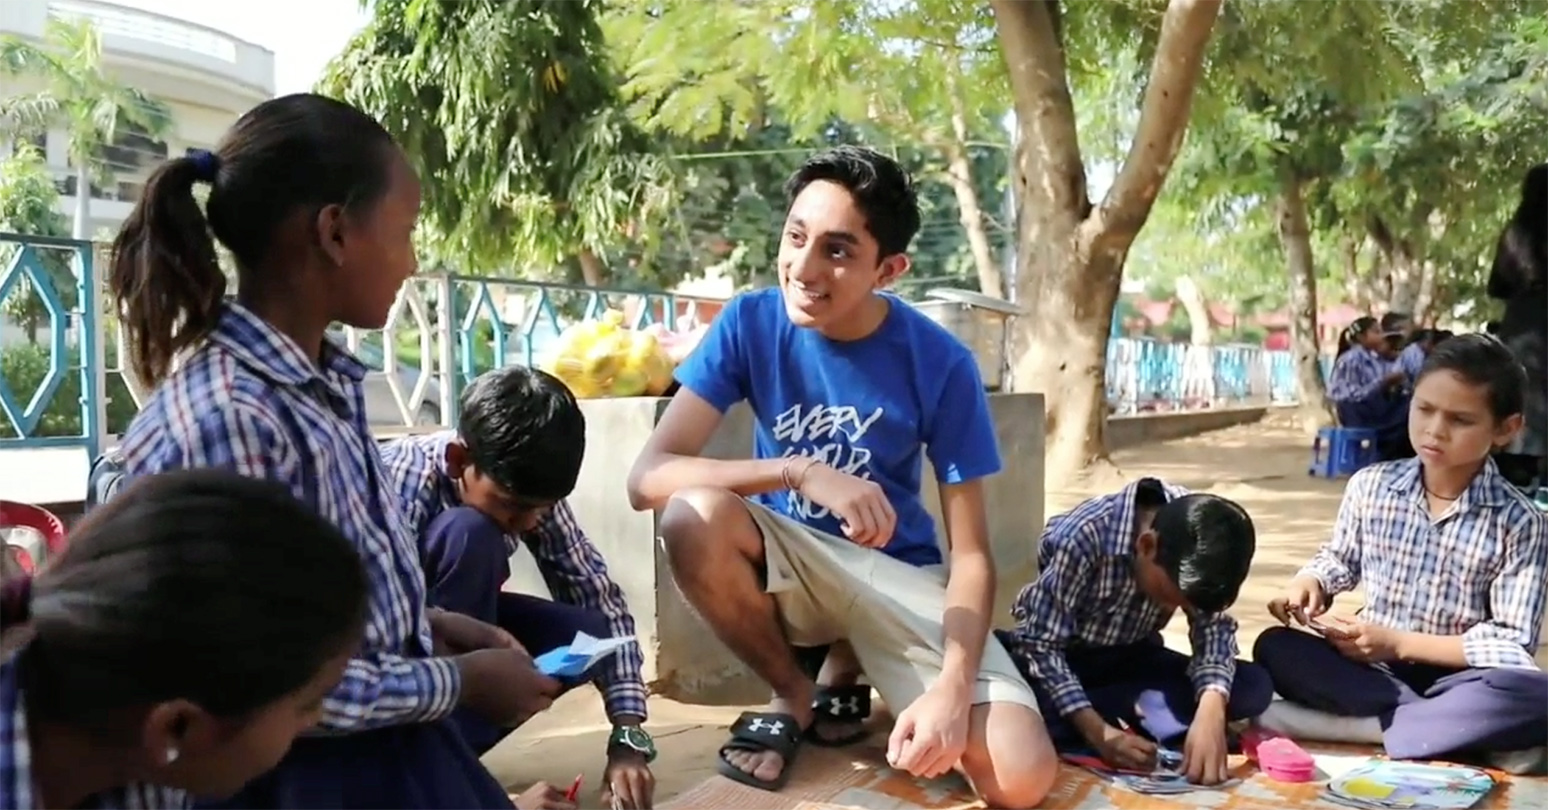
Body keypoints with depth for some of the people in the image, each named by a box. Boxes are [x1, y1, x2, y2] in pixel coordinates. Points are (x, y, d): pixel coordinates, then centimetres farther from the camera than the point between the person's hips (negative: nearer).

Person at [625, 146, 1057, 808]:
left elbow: (971, 554, -13)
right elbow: (648, 477, -23)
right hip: (789, 560, 1)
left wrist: (953, 687, -29)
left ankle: (846, 670, 9)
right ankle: (791, 694, -4)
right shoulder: (750, 323, -14)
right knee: (694, 516, -35)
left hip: (898, 573, 0)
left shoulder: (939, 363, -17)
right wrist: (797, 471, -36)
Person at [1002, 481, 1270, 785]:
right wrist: (1099, 733, -38)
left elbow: (1213, 626, -14)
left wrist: (1210, 713, -32)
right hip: (1061, 658, -4)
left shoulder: (1194, 536, -18)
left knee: (1255, 686, -18)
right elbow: (1039, 644, -28)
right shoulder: (1082, 537, -32)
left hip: (1131, 656, 5)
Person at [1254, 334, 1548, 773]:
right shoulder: (1370, 486, -3)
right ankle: (1467, 731, -25)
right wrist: (1308, 584, -9)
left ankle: (1346, 726, -27)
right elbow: (1340, 559, 14)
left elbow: (1512, 643, -12)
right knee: (1276, 648, -25)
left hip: (1454, 677, -2)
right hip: (1371, 667, 3)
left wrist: (1398, 644, -18)